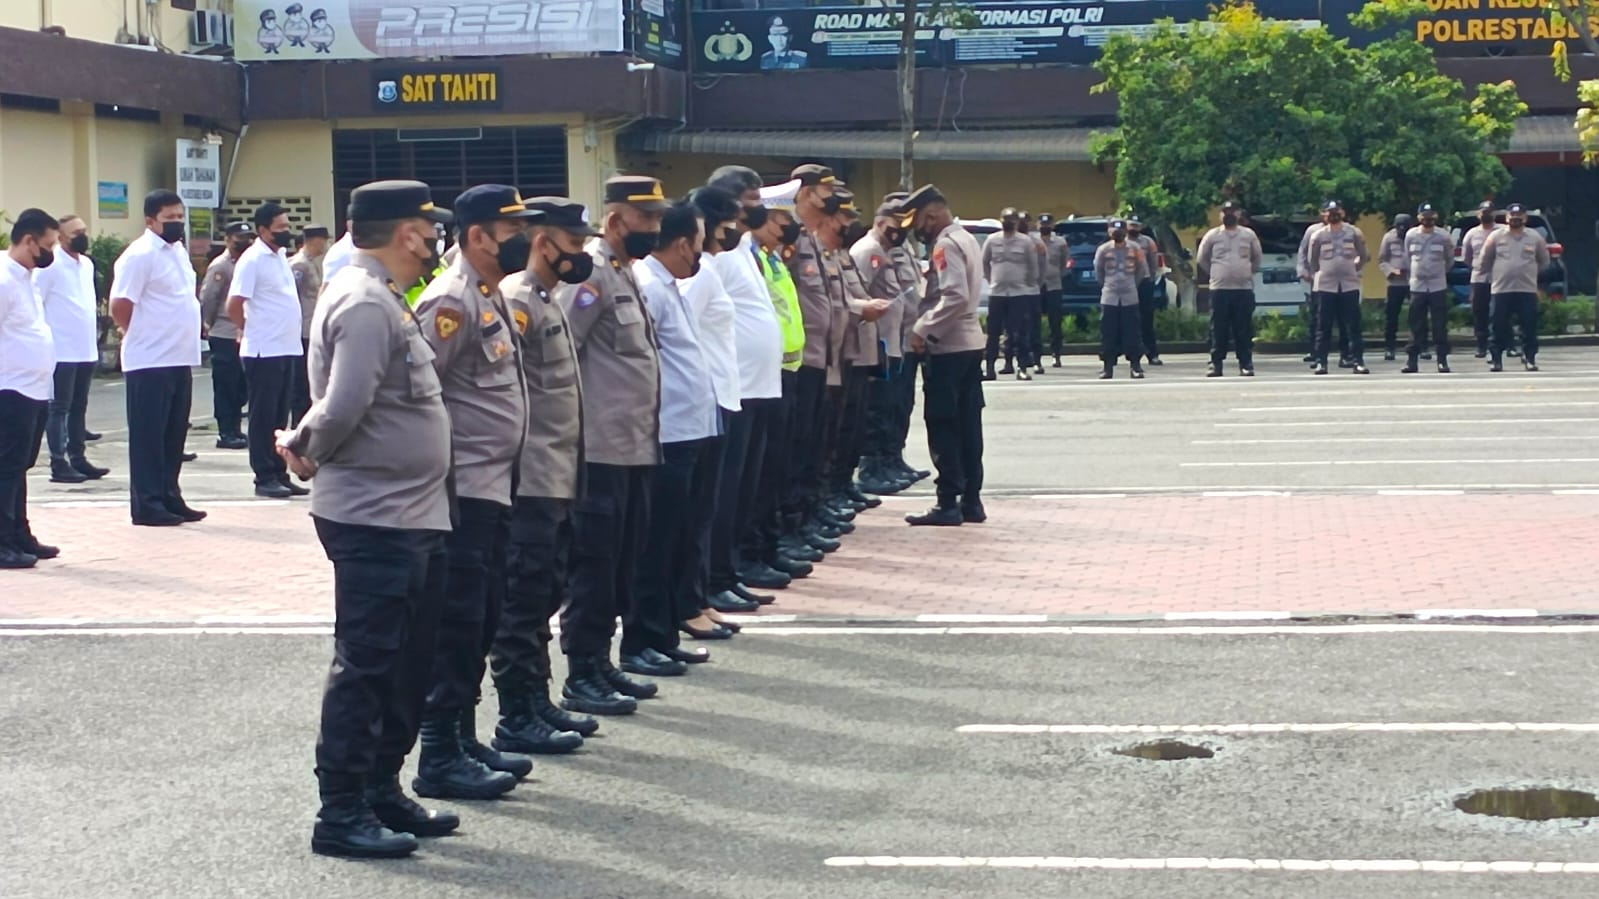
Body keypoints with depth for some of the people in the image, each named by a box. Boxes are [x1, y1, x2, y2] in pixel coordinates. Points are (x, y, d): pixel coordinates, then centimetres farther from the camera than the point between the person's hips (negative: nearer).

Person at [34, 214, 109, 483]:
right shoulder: (51, 267, -11)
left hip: (87, 351, 8)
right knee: (60, 408, -3)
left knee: (79, 408, 13)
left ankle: (77, 458, 19)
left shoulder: (87, 264, 14)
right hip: (62, 352, -8)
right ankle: (59, 463, -1)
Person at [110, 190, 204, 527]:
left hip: (180, 359, 8)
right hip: (150, 361, -8)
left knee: (174, 435, 12)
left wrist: (185, 338, 14)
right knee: (149, 436, -2)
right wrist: (142, 336, -2)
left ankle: (169, 498, 20)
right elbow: (120, 306, -15)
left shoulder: (179, 251, 14)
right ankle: (147, 505, 2)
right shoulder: (140, 255, -13)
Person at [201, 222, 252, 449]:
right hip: (224, 336, -7)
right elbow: (207, 299, -10)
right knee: (225, 386, -2)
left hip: (243, 335, 7)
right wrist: (208, 326, -4)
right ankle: (226, 433, 1)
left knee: (240, 386, 10)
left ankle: (235, 430, 18)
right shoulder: (220, 266, -9)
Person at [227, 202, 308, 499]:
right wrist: (249, 331, -2)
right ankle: (264, 478, 3)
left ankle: (279, 474, 18)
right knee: (263, 417, -1)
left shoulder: (281, 256, 13)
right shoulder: (252, 260, -12)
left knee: (280, 416, 12)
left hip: (287, 349, 8)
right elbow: (234, 305, -16)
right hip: (264, 351, -8)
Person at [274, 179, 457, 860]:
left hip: (412, 518, 10)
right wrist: (310, 453, -7)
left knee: (407, 665, 16)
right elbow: (344, 407, -25)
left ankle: (382, 792, 26)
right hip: (374, 517, -10)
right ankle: (341, 813, 4)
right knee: (365, 665, -4)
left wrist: (305, 443, 2)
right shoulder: (364, 304, -18)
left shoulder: (381, 300, 16)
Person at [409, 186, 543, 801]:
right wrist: (441, 478, -17)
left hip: (493, 487, 10)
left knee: (481, 623, 15)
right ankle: (440, 759, 1)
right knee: (456, 624, -5)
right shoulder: (451, 300, -15)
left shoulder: (492, 297, 16)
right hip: (461, 491, -10)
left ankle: (464, 743, 24)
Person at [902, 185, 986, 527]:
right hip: (970, 342, 10)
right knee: (968, 424, 10)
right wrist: (928, 324, 9)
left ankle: (948, 503, -4)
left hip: (948, 348, -10)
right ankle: (971, 500, 13)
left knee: (942, 426, -5)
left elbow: (955, 297, -25)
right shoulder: (966, 238, 15)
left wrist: (923, 330, -18)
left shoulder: (946, 245, -15)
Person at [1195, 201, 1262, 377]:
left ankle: (1246, 363, 4)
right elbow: (1201, 258, 12)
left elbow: (1257, 257, 18)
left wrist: (1250, 272, 13)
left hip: (1244, 288, 1)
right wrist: (1213, 273, 10)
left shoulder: (1249, 235, 7)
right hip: (1219, 289, -1)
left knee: (1244, 329, 0)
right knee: (1219, 329, -1)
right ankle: (1216, 363, 2)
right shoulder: (1212, 235, 4)